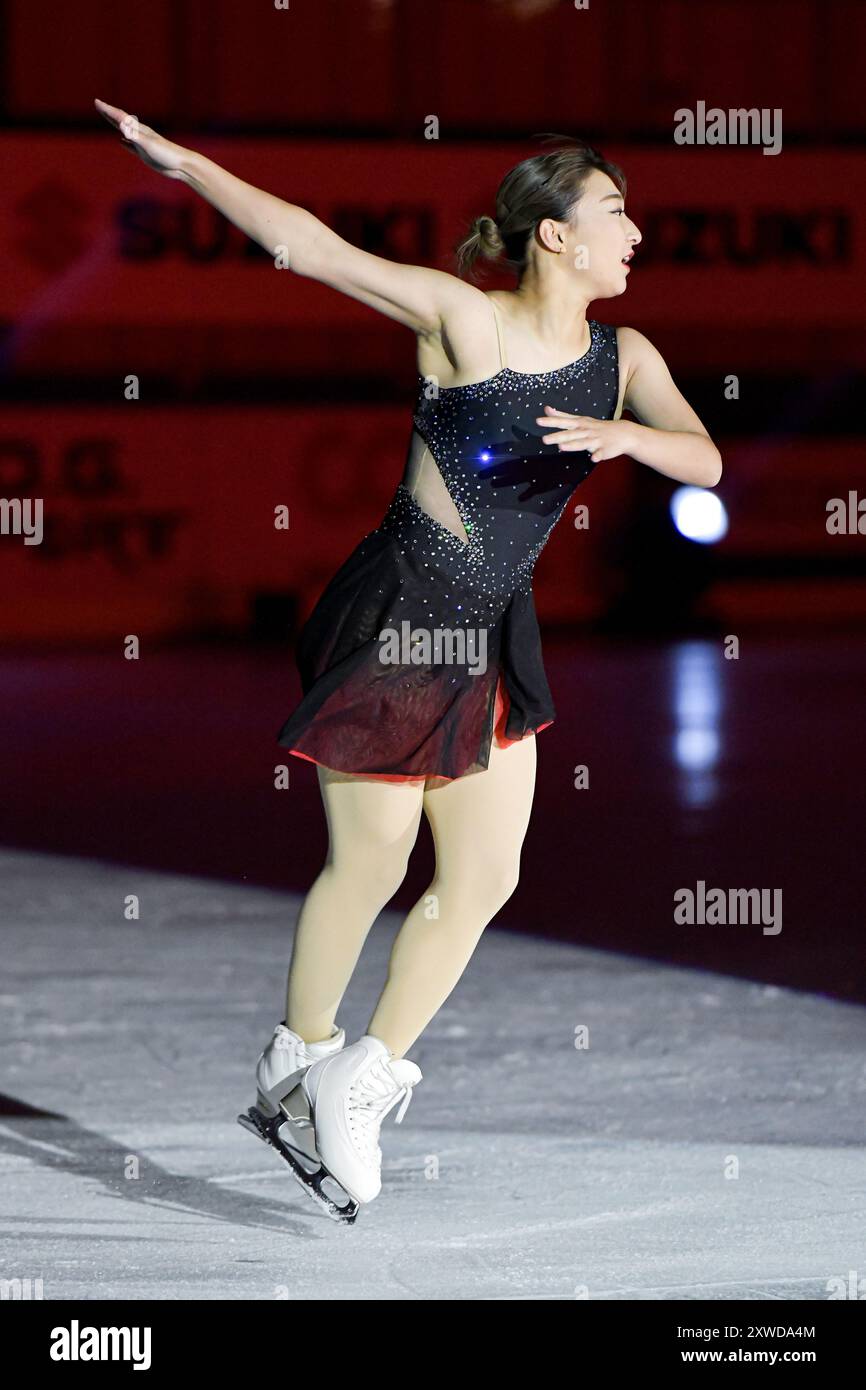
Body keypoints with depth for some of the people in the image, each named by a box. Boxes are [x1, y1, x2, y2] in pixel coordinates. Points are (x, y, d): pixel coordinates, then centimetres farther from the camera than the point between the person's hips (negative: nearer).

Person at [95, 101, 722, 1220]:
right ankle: (293, 1069, 24)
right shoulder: (463, 318, -14)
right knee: (370, 868, 3)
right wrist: (185, 163, -22)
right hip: (392, 622, -6)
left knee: (487, 877, 6)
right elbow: (308, 244, -17)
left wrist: (622, 435, -31)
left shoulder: (623, 358, 2)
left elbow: (704, 462, -11)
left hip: (492, 638, 6)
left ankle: (361, 1082, 20)